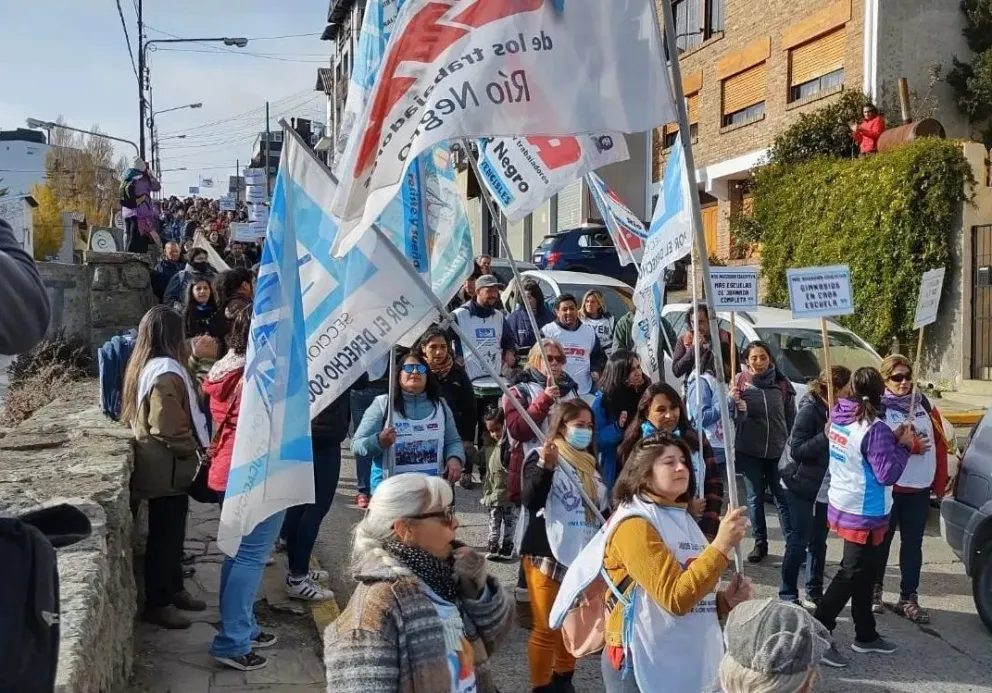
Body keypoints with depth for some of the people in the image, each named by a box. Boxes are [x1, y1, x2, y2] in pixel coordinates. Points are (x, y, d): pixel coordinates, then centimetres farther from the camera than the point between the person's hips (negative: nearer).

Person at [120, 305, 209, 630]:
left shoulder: (146, 366, 10)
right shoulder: (166, 372, -22)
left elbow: (134, 416, 20)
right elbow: (169, 427, -27)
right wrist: (194, 450, -11)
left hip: (163, 466, 10)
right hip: (168, 468, -10)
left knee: (171, 532, 19)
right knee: (165, 535, 0)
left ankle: (173, 589, 30)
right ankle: (158, 603, 10)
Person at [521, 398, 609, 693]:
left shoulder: (589, 462, 14)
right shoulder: (541, 456, -7)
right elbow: (530, 500, -22)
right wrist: (546, 466, -34)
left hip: (583, 556, 7)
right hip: (547, 555, -7)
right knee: (546, 628, -3)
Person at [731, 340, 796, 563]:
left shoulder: (781, 383, 0)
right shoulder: (740, 382, -3)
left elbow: (791, 417, 9)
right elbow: (733, 418, -6)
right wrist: (734, 403, -26)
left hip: (778, 450, 0)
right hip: (749, 451, 0)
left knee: (784, 498, 1)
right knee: (755, 499, 10)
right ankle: (760, 543, 22)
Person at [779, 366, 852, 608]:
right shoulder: (810, 408, -18)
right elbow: (796, 450, -22)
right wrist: (826, 435, -29)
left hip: (825, 486, 7)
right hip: (803, 486, -7)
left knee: (819, 541, 13)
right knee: (800, 540, -3)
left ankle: (815, 593, 23)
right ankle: (787, 595, 7)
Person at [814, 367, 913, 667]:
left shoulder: (840, 418, 2)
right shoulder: (875, 428, -22)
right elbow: (887, 474, -21)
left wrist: (891, 439, 5)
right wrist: (903, 445, -9)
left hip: (842, 505, 8)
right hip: (864, 514, -8)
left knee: (864, 572, 20)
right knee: (851, 575, 0)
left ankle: (865, 635, 31)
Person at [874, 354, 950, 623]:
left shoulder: (924, 404, 7)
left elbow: (939, 442, 9)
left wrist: (940, 481, 5)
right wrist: (908, 445, -23)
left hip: (920, 488, 4)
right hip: (888, 487, -4)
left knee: (913, 544, 10)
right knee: (882, 540, 8)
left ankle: (908, 598, 19)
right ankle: (874, 590, 24)